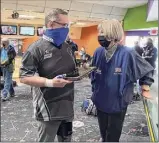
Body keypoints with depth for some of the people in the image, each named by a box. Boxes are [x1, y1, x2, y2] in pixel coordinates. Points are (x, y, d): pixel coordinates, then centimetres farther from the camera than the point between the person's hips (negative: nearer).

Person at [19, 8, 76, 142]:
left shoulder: (67, 47, 9)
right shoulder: (37, 48, -14)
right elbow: (24, 77, -17)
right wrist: (49, 82, -30)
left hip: (67, 105, 7)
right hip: (49, 108, -7)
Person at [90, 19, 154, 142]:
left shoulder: (128, 53, -21)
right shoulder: (98, 52, -6)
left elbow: (147, 71, -5)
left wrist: (145, 89, -1)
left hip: (118, 104, -4)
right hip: (100, 102, 4)